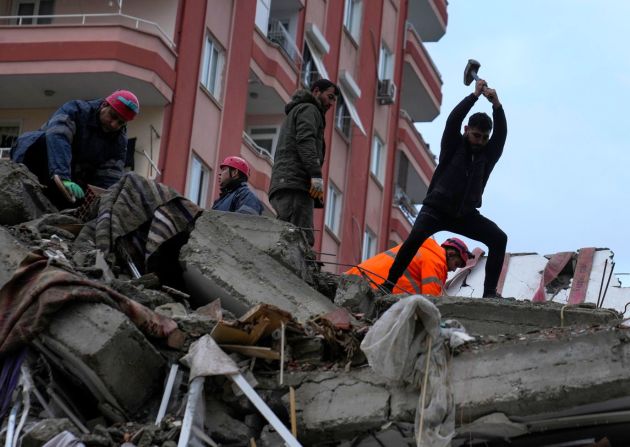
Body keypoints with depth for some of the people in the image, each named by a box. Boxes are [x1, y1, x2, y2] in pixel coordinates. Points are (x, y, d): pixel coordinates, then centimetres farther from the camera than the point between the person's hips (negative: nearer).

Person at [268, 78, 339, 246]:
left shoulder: (295, 112, 36)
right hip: (295, 183, -10)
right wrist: (316, 174, -21)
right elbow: (305, 140, -12)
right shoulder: (309, 109, 7)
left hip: (281, 183, 10)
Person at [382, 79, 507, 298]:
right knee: (416, 236, -30)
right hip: (436, 208, -3)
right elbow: (453, 120, -17)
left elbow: (501, 134, -10)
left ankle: (490, 291, -15)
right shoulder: (454, 146, 0)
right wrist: (475, 95, -22)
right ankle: (389, 283, -21)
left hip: (465, 214, 3)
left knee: (499, 238, -16)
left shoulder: (488, 154, 5)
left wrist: (497, 105, -25)